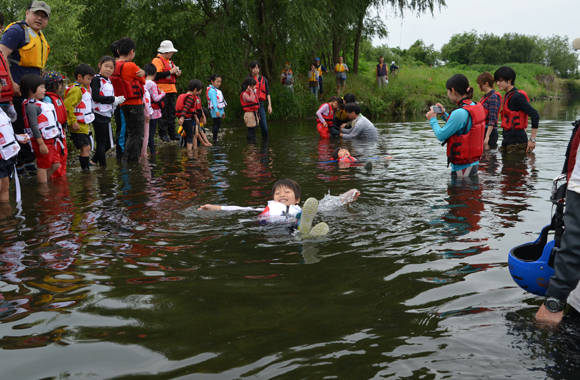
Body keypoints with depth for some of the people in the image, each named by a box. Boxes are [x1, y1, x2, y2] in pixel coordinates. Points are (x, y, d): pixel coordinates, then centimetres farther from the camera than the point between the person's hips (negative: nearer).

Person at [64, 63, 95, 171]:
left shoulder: (84, 89, 17)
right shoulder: (75, 90, -16)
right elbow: (67, 106, -24)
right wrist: (73, 122, -23)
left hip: (85, 125, 10)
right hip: (78, 127, -10)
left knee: (87, 147, 14)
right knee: (85, 147, -11)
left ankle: (86, 167, 22)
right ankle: (85, 169, -7)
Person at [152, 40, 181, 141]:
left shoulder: (170, 61, 21)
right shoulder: (157, 61, -8)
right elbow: (157, 75, -20)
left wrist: (176, 74, 7)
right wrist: (170, 71, -18)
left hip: (171, 90, 9)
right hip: (162, 91, -9)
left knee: (172, 113, 9)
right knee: (163, 113, -6)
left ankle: (172, 133, 14)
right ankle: (163, 133, 1)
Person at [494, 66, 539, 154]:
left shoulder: (517, 96, -13)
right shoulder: (507, 96, 15)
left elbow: (535, 115, -18)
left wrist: (532, 139, -17)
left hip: (516, 143, -9)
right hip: (507, 141, 9)